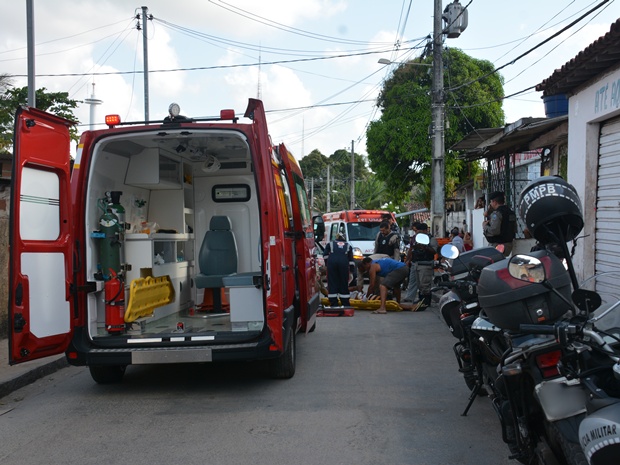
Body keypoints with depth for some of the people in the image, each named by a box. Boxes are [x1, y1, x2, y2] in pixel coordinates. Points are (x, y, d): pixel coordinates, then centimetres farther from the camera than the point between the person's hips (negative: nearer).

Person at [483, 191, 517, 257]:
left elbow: (494, 231, -27)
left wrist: (484, 226, -11)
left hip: (497, 245, -9)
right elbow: (515, 230, 19)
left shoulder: (496, 213, -16)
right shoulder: (511, 213, 13)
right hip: (509, 244, 9)